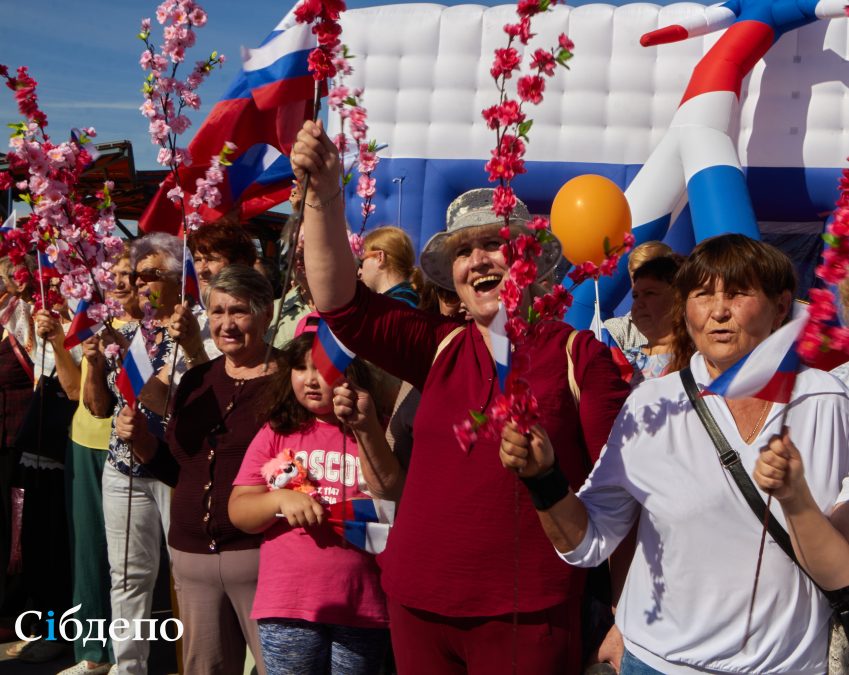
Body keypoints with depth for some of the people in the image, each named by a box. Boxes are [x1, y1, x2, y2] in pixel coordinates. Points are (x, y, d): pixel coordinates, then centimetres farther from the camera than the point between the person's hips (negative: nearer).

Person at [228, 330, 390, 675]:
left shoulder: (373, 434, 4)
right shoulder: (277, 432, 7)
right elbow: (239, 511, 4)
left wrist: (366, 430, -17)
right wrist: (280, 498, -16)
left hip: (362, 608, 0)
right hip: (288, 608, 1)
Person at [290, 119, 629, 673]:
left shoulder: (579, 353, -4)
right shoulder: (439, 348, 6)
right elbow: (342, 304, -3)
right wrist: (324, 196, -15)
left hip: (529, 617, -4)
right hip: (418, 607, 4)